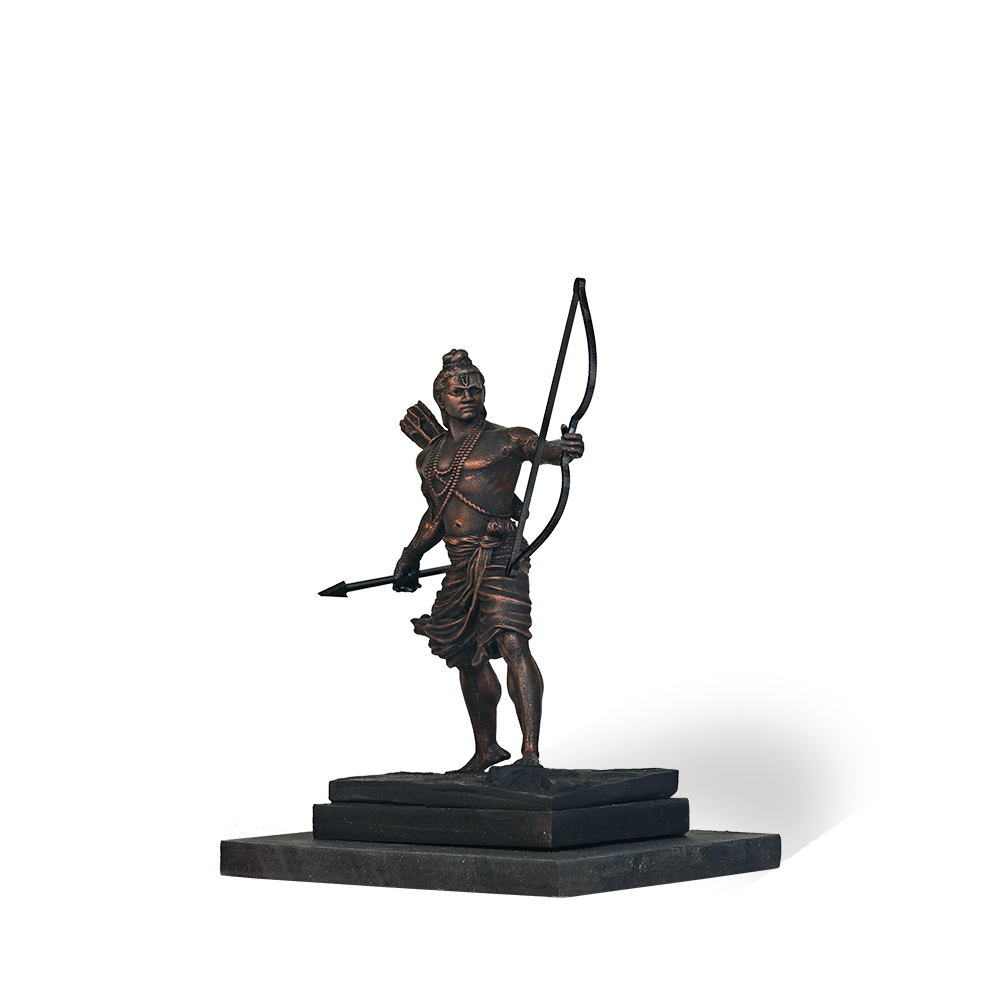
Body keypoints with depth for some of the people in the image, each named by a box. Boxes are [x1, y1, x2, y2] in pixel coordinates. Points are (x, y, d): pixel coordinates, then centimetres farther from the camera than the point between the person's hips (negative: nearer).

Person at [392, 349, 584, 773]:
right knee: (465, 655, 15)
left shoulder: (506, 440, -1)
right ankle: (487, 747, 32)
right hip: (460, 564, 7)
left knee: (511, 642, -21)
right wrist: (410, 557, 34)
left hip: (498, 556, -7)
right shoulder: (430, 457, 17)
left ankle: (530, 751, -26)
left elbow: (539, 448, -23)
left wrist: (562, 447, -45)